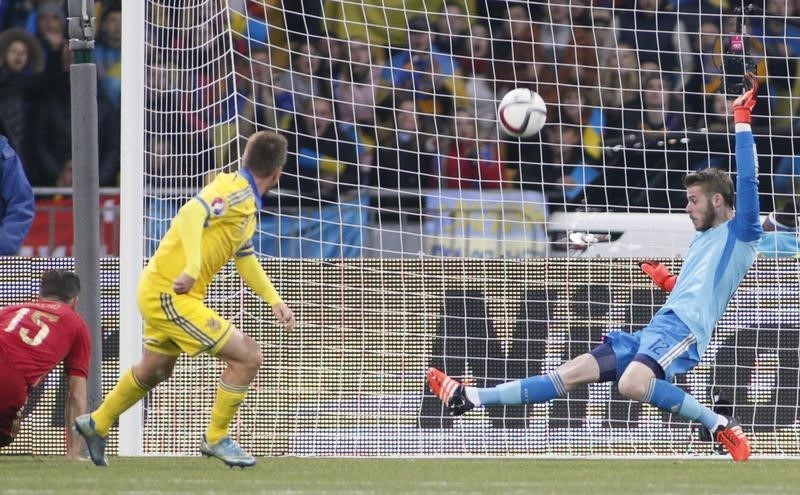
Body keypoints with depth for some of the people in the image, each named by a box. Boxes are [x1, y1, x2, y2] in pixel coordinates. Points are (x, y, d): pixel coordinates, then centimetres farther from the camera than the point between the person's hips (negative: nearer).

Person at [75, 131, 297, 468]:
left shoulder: (248, 202, 13)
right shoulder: (235, 190, -17)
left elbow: (245, 257, 26)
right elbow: (192, 213, -33)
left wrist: (274, 301, 23)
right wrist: (193, 269, -40)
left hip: (160, 292, 10)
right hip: (169, 294, -10)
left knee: (155, 370, 29)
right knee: (247, 357, -10)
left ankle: (96, 425, 46)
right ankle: (216, 439, 4)